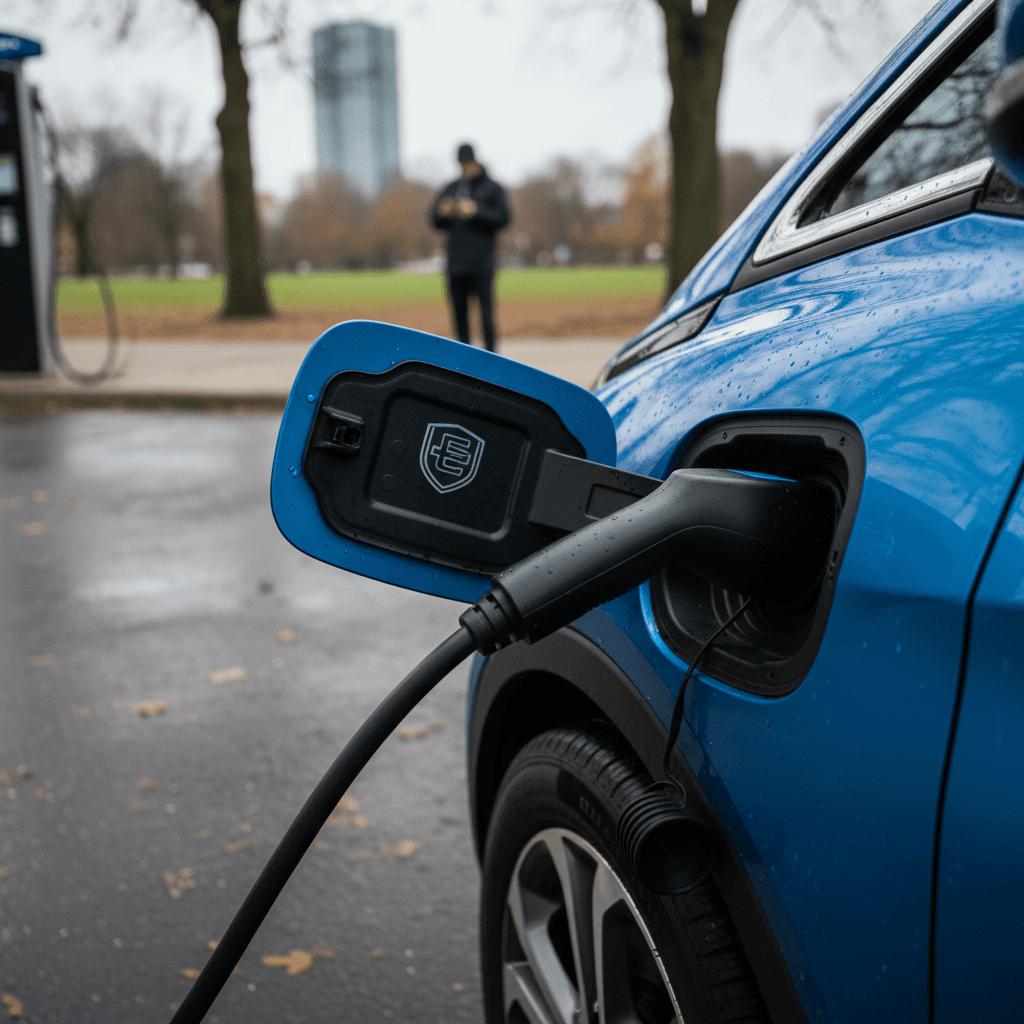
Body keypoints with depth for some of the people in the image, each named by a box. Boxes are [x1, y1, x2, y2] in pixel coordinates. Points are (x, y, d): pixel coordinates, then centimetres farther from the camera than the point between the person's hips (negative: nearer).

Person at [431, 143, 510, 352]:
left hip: (482, 263, -4)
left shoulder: (492, 189, 5)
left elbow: (502, 217, -6)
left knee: (486, 311, -9)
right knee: (459, 310, 7)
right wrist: (443, 213, -8)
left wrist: (476, 212, -16)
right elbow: (436, 221, 15)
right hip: (456, 262, 4)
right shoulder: (450, 189, 16)